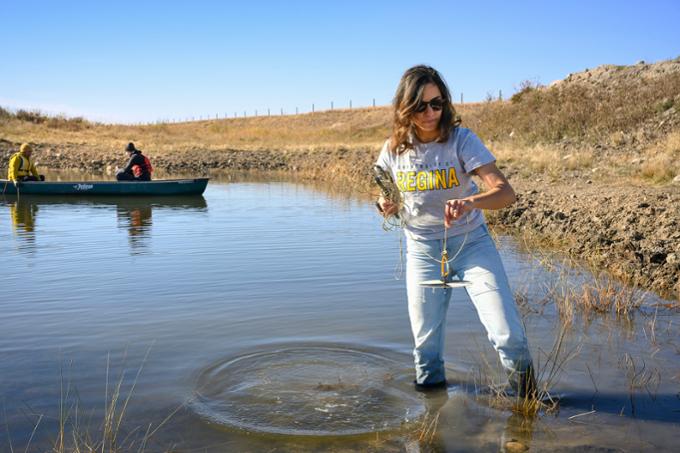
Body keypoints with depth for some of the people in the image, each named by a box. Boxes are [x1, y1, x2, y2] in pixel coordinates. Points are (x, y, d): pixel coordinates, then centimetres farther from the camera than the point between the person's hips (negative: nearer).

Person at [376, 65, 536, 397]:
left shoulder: (462, 140, -16)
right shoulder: (394, 149, -5)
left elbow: (505, 192, -26)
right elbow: (392, 199, 12)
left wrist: (470, 202, -46)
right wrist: (386, 206, -12)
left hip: (471, 243, -2)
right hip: (422, 251, 3)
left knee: (508, 336, -11)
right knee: (426, 341, 9)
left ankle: (528, 397, 17)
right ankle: (428, 389, 38)